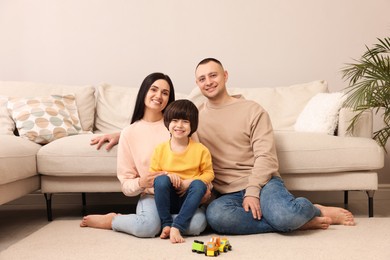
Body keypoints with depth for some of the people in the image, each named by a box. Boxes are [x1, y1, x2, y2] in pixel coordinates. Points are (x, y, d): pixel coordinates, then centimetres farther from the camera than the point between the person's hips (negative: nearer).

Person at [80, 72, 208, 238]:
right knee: (147, 226, -35)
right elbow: (126, 184, 6)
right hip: (151, 196, -1)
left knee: (198, 223, -32)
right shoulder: (129, 133, 6)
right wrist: (140, 183, -17)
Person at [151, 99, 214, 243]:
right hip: (168, 198, 1)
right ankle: (166, 224, -20)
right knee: (161, 180, -29)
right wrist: (167, 175, -17)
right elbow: (152, 173, 5)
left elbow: (208, 173, 3)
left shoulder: (201, 150, -2)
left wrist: (190, 182, -15)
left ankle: (177, 227, -34)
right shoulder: (160, 149, 1)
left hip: (188, 199, 0)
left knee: (199, 185, -31)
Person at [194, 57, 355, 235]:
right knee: (215, 215, -34)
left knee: (285, 215, -34)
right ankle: (298, 221, -17)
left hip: (261, 182, -2)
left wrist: (252, 191, -15)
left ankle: (315, 211, 5)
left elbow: (266, 156, -4)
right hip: (227, 194, 2)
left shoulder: (252, 110, 4)